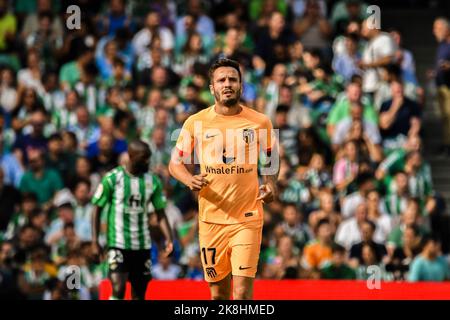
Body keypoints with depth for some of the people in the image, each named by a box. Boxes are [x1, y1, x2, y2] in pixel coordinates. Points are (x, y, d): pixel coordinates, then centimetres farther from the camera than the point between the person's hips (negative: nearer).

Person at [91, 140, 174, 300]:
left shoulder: (153, 181, 4)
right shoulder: (112, 178, -7)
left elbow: (160, 213, 8)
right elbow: (97, 209, -1)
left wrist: (169, 239, -6)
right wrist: (95, 242, -7)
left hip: (143, 245, 4)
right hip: (118, 243, -4)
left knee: (139, 293, 6)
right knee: (118, 289, -18)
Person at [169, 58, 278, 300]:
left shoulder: (259, 122, 2)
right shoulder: (196, 122, 2)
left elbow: (270, 160, 17)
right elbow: (175, 163, 10)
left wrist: (271, 186, -2)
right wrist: (190, 180, -12)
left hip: (247, 219, -1)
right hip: (211, 219, 2)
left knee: (243, 291, -13)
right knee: (218, 292, 9)